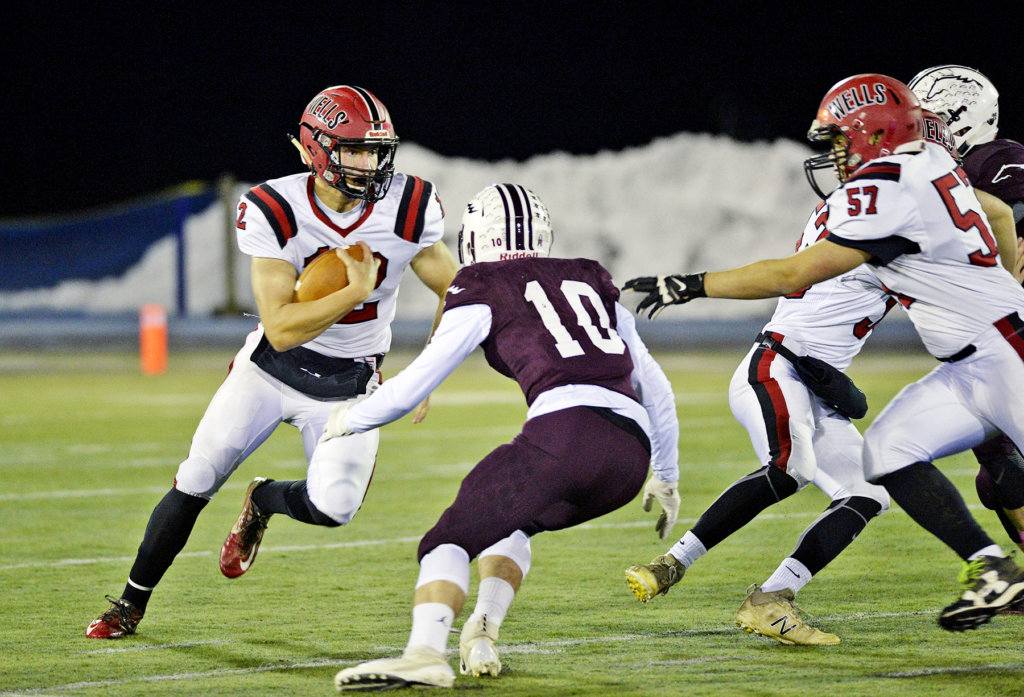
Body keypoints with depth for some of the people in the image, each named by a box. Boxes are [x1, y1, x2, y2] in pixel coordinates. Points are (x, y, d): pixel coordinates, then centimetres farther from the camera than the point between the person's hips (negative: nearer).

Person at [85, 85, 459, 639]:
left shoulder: (408, 208, -17)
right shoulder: (274, 212, -21)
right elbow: (281, 330, -26)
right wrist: (357, 292, -35)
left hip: (348, 384, 1)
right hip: (272, 365, -1)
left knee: (332, 506, -18)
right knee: (196, 482, -2)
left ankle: (264, 502, 20)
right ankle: (130, 604, 19)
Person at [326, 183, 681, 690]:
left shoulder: (485, 290, 13)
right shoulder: (592, 283, 29)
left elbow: (413, 387, 13)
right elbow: (655, 387, 32)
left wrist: (349, 419, 30)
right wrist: (666, 477, 42)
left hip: (568, 430, -6)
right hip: (633, 453, 6)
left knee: (451, 539, -1)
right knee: (511, 519, 29)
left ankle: (425, 651, -25)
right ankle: (482, 636, 11)